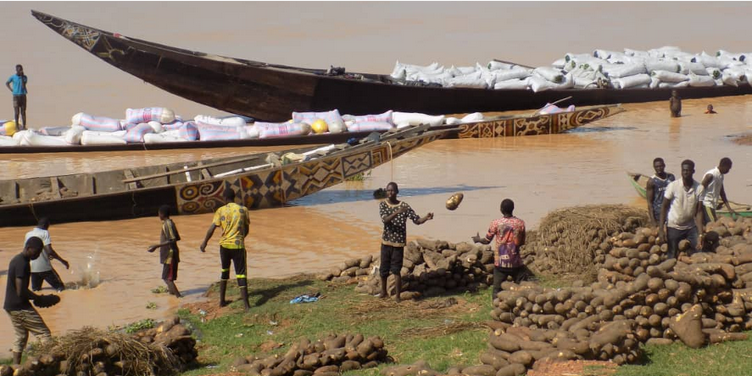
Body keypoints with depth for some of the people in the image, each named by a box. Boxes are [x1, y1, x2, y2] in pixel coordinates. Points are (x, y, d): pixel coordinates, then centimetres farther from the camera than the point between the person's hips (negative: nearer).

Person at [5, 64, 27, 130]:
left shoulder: (24, 77, 1)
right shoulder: (13, 77, 0)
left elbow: (23, 86, -12)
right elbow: (7, 83, 15)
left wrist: (22, 76, -15)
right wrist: (11, 90, 3)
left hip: (23, 96, 1)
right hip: (16, 96, -1)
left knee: (23, 112, 2)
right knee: (17, 112, 0)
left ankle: (24, 126, 5)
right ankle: (17, 126, 5)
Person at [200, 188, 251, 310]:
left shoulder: (221, 211, -2)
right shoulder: (243, 210, 0)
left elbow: (212, 228, -9)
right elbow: (246, 230, 7)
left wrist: (204, 242, -1)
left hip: (224, 245, 2)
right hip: (238, 245, -2)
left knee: (224, 272, 22)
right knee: (241, 275, -2)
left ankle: (222, 300, 26)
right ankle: (246, 305, -11)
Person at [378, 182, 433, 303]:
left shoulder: (404, 206, -5)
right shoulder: (383, 205, -2)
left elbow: (417, 220, -8)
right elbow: (385, 220, -19)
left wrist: (426, 218, -29)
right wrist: (397, 212, -35)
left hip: (398, 243, -2)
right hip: (386, 241, 2)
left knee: (396, 270, -3)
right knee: (383, 269, 12)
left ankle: (397, 296, 6)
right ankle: (384, 292, 30)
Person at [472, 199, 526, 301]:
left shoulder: (496, 223, -7)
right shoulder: (520, 223, -4)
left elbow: (487, 241, 3)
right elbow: (522, 242, 6)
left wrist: (478, 239, 24)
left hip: (500, 262, 0)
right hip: (515, 262, 0)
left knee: (497, 290, 7)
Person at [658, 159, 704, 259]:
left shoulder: (699, 188, -9)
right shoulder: (673, 186, -14)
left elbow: (699, 211, -7)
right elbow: (664, 207, -7)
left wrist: (700, 234, -15)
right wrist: (661, 229, -13)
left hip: (691, 227, 2)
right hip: (674, 227, -2)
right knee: (672, 257, 1)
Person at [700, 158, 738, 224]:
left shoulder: (721, 176, 13)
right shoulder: (711, 175, -15)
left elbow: (722, 193, 19)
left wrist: (729, 208, 16)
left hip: (712, 205, 9)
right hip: (706, 205, -9)